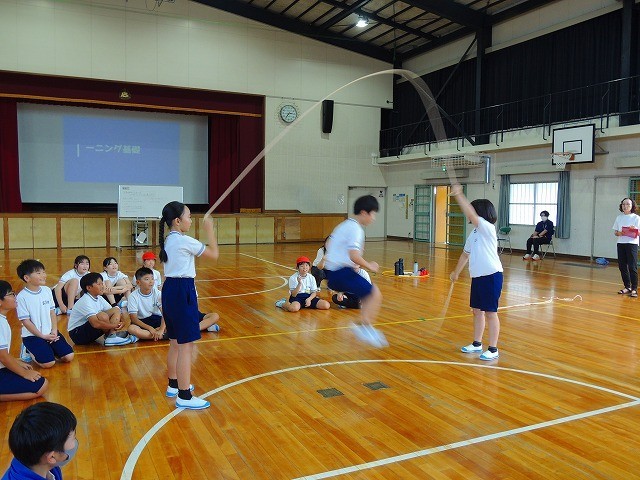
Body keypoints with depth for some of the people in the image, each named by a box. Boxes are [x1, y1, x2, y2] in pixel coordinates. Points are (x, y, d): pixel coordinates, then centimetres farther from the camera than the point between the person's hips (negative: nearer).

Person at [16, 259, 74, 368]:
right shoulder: (22, 297, -14)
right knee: (48, 363, -19)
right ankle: (29, 350, 8)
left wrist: (54, 331, -5)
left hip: (50, 333, 5)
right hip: (32, 335, -5)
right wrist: (43, 336, -13)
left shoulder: (47, 290, 3)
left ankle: (47, 348, 17)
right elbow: (26, 321, -12)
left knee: (68, 357, -7)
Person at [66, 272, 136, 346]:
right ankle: (112, 336, -11)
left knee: (116, 310, -2)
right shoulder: (85, 301, -23)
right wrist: (116, 325, -26)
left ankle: (112, 335, -19)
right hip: (77, 334, -9)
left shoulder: (99, 299, 4)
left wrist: (122, 321, -20)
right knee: (102, 316, -34)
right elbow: (95, 324, -36)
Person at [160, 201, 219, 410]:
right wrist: (209, 229, -2)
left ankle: (174, 385, 35)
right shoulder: (184, 241, -15)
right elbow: (214, 254, -8)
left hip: (169, 289, 10)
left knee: (175, 342, 21)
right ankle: (184, 396, 0)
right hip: (182, 292, -10)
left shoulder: (168, 240, 12)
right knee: (186, 345, -5)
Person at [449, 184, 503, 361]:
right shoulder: (474, 233, 13)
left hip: (491, 276, -8)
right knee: (477, 311, 15)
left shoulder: (488, 228, -13)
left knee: (490, 312, -1)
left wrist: (458, 195, -26)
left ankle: (493, 349, 8)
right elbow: (466, 254, 22)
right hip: (477, 277, 9)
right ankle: (477, 344, 28)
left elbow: (471, 214, -27)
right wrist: (456, 272, 25)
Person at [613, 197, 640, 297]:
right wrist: (619, 233, -10)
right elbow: (615, 232, 12)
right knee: (622, 266, 6)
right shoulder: (619, 217, 12)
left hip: (632, 244, -4)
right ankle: (627, 287, 19)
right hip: (621, 243, 4)